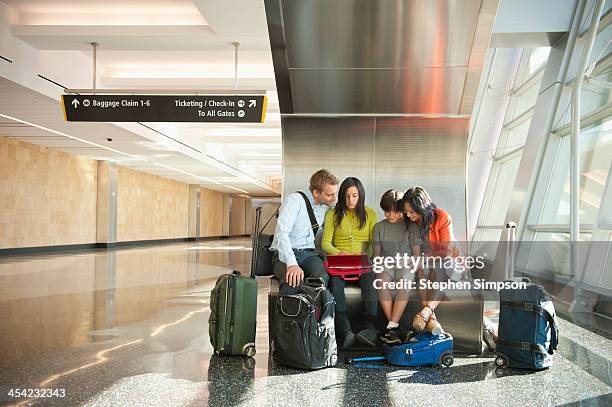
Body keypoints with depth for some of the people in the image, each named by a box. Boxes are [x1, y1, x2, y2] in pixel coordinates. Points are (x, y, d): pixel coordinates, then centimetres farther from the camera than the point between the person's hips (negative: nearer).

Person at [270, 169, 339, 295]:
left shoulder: (327, 207, 12)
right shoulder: (294, 200, -8)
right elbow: (282, 233, -20)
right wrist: (292, 264, -32)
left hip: (310, 254, 4)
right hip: (285, 253, -4)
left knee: (322, 276, -32)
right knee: (293, 279, -38)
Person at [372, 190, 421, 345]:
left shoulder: (411, 226, 8)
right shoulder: (379, 227, 16)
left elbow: (416, 253, 5)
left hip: (406, 264, -2)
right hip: (386, 264, 2)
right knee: (382, 283, -34)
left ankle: (391, 326, -37)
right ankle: (395, 327, -31)